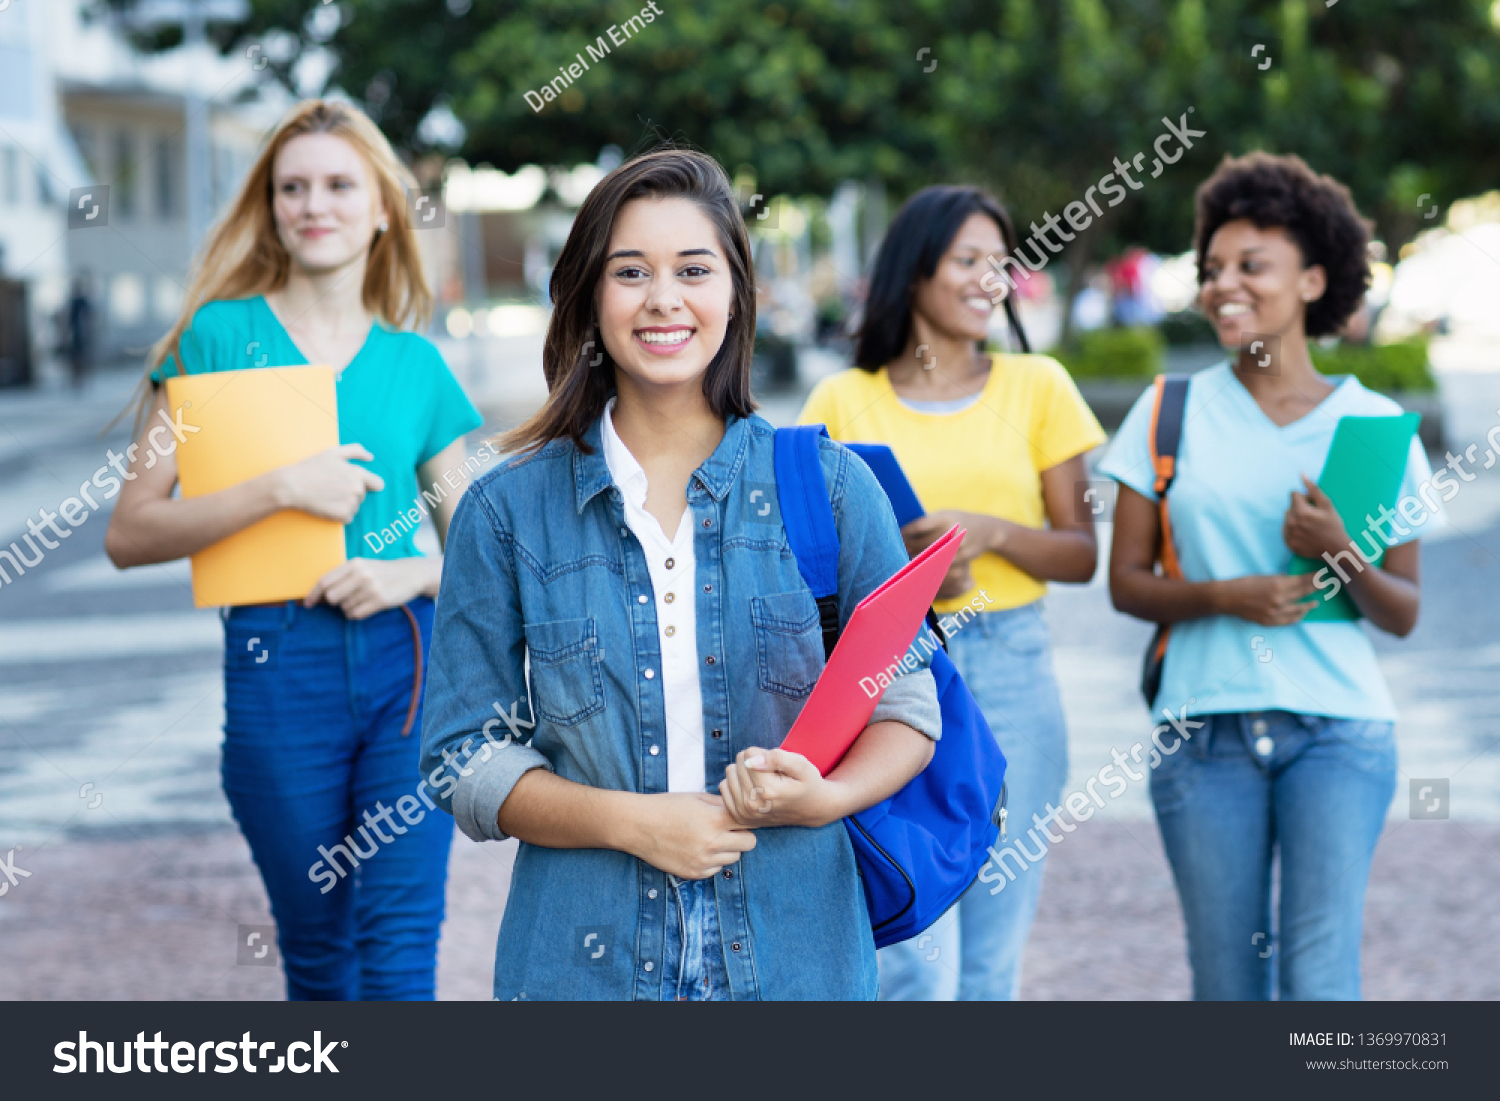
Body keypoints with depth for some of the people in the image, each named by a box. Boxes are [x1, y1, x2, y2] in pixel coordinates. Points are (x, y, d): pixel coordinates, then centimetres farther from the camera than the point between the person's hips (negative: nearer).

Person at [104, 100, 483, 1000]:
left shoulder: (417, 364, 10)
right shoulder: (221, 335, 3)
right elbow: (130, 534, -4)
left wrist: (419, 572, -7)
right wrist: (277, 490, -15)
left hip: (410, 661, 1)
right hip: (279, 664, -1)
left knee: (400, 944, -9)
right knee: (319, 956, 10)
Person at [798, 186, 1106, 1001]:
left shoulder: (1035, 387, 7)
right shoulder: (846, 400, 4)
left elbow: (1081, 555, 5)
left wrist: (988, 530, -13)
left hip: (1011, 669, 2)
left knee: (991, 967, 4)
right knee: (918, 969, -10)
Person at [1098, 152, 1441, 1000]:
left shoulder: (1373, 423, 4)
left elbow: (1404, 614, 5)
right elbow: (1127, 582, 5)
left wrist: (1340, 554, -15)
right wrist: (1225, 596, -13)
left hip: (1337, 729, -1)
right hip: (1206, 730, 1)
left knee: (1320, 978, -11)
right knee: (1226, 982, 5)